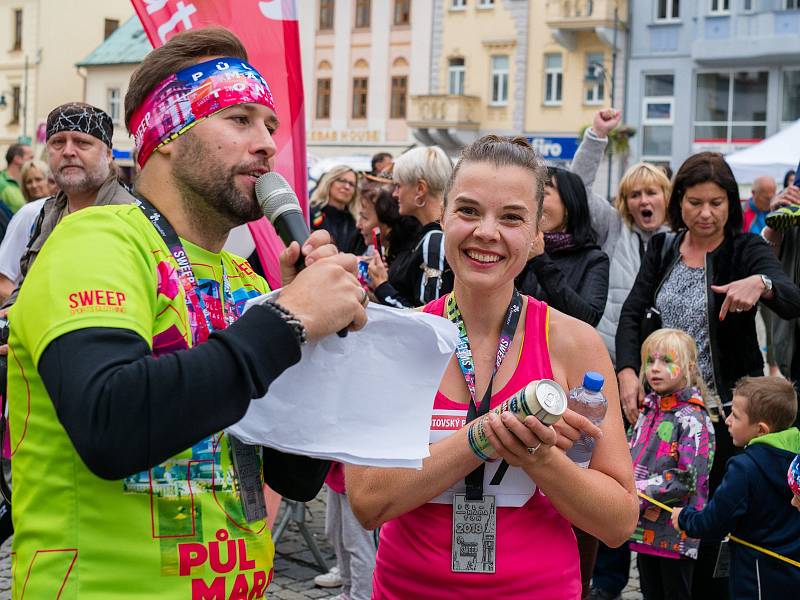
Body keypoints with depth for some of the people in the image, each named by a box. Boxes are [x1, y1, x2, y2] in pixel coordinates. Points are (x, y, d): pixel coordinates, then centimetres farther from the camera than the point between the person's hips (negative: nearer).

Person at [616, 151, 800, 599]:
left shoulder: (747, 250, -5)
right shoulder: (662, 250, 8)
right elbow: (633, 313, 2)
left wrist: (760, 284, -44)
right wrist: (628, 372, -15)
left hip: (722, 411, -4)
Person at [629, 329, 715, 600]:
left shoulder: (692, 419, -12)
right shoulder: (649, 410, 11)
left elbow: (687, 479, -18)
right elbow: (633, 460, 20)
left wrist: (639, 490, -18)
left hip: (675, 532, -7)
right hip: (645, 528, 7)